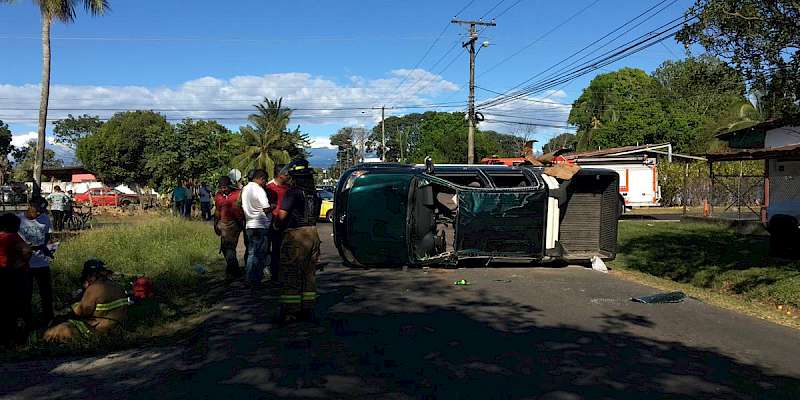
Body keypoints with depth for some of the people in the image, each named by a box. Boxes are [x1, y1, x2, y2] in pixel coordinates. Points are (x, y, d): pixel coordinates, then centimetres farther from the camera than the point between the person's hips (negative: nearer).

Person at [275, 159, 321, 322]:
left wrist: (277, 221, 4)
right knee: (309, 274, 13)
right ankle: (307, 310, 19)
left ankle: (289, 312, 3)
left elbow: (282, 215, -16)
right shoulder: (314, 193, 10)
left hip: (295, 235, -7)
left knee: (290, 275, 1)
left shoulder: (293, 192, -13)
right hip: (312, 234, 7)